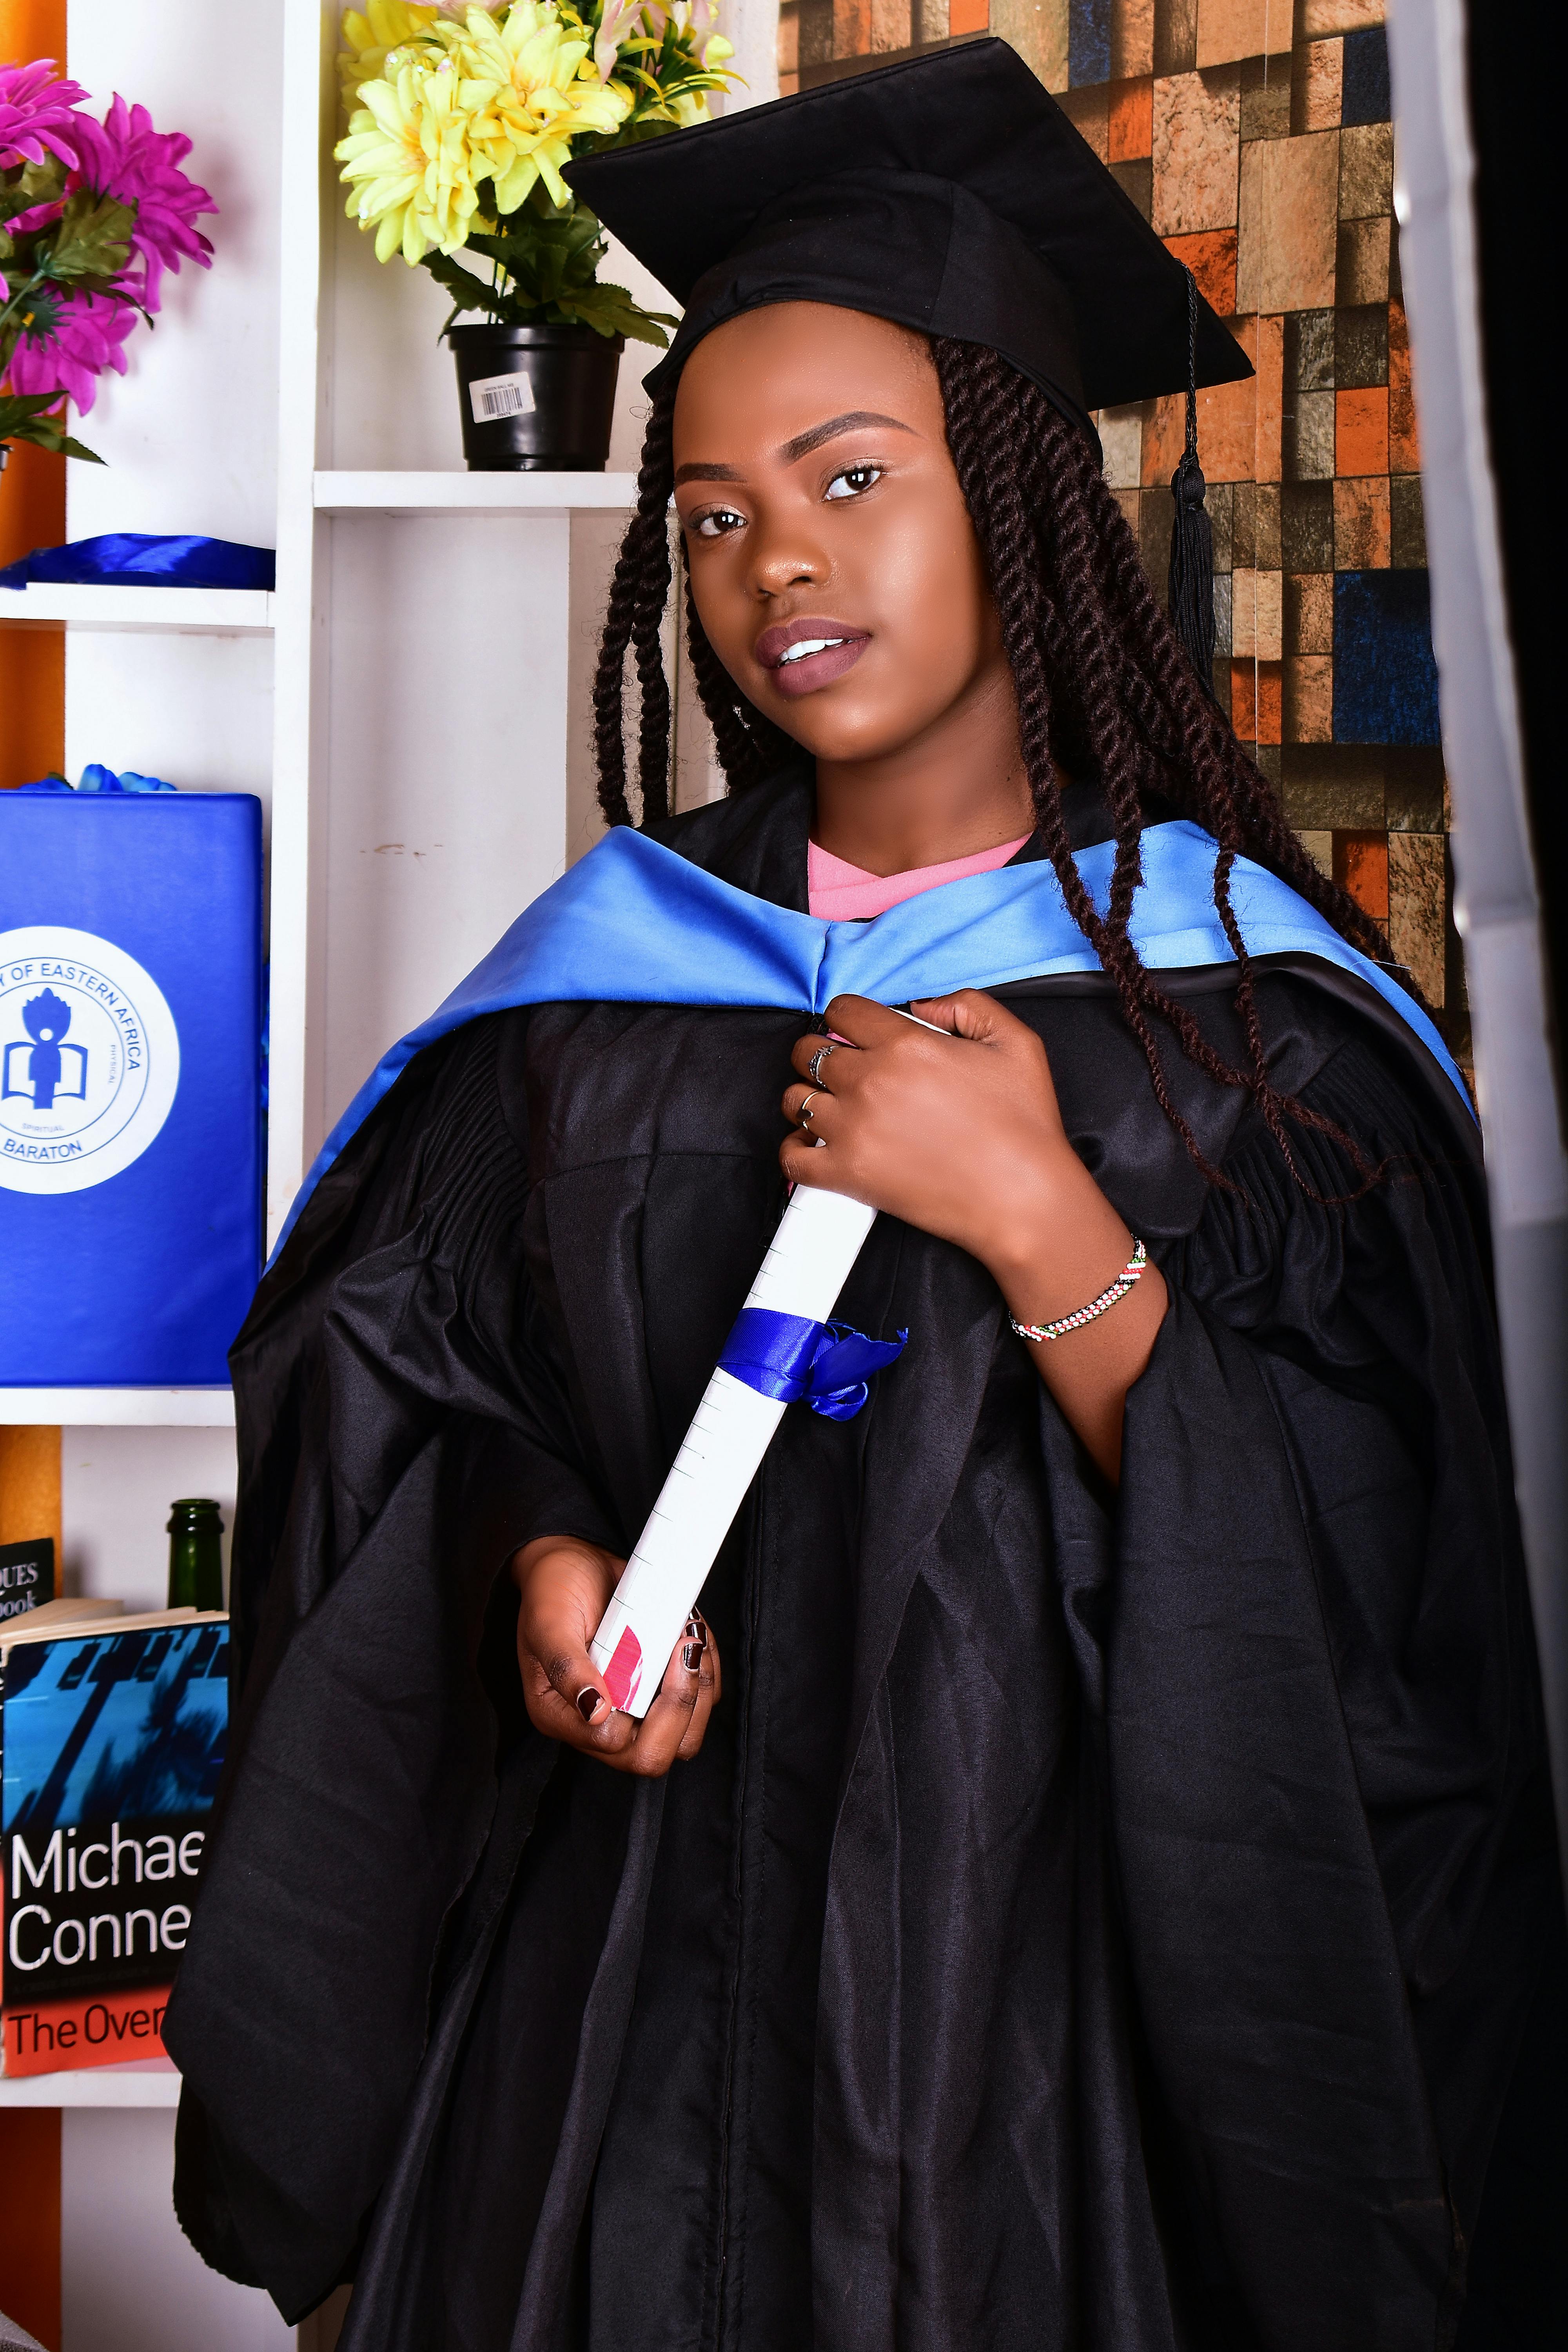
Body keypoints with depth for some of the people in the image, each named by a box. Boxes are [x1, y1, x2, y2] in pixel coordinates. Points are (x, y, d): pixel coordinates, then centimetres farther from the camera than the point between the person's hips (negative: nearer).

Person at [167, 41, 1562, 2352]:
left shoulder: (1244, 1007, -7)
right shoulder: (610, 966, 2)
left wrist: (1042, 1230, -23)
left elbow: (1355, 1585, -12)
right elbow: (406, 1373, 8)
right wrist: (537, 1562, -12)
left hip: (1052, 1982, -2)